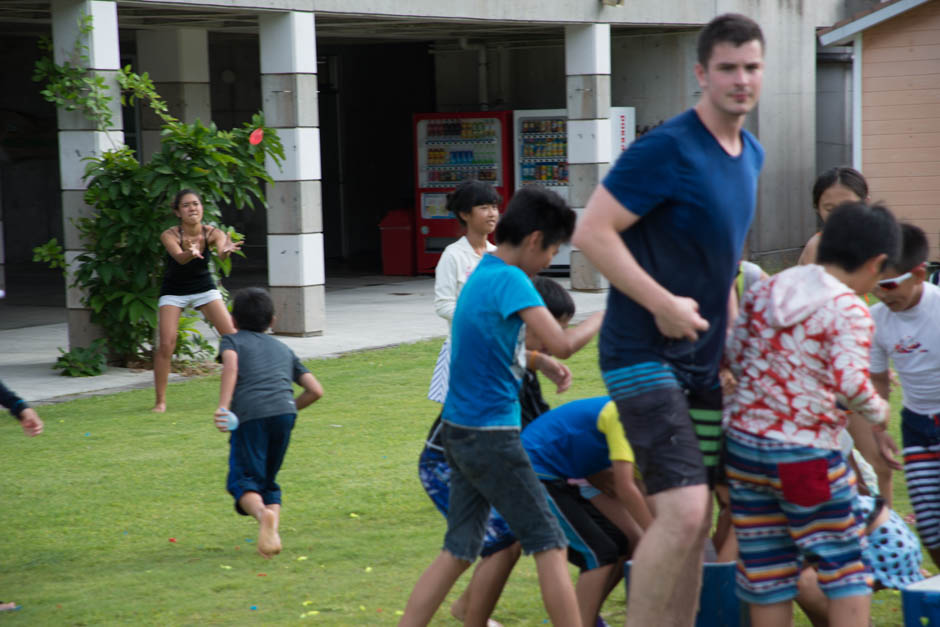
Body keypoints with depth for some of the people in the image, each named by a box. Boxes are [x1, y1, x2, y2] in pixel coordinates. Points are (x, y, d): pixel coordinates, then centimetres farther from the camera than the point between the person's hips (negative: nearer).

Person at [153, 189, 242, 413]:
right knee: (165, 345, -14)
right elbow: (179, 257, -41)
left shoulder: (211, 233, -16)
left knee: (232, 336, -7)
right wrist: (191, 253, -65)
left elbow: (221, 252, -38)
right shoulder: (169, 235, -22)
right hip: (173, 291, -2)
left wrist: (226, 250, -62)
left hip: (204, 288, 2)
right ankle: (160, 400, -1)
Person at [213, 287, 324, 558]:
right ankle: (273, 530, -5)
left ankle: (262, 514, -33)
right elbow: (316, 390, 23)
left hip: (249, 414, -4)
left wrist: (222, 406, -13)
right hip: (284, 412, 4)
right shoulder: (283, 348, 31)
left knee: (243, 479, -2)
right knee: (268, 479, 17)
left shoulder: (232, 340, 21)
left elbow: (231, 365, -4)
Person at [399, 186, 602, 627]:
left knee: (458, 552, 11)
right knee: (549, 545, -2)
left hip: (461, 432, 9)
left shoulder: (482, 274, 13)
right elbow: (561, 345, -24)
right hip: (490, 434, -9)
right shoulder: (510, 280, -16)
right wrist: (602, 320, -10)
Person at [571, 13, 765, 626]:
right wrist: (664, 304, -23)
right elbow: (592, 233, -20)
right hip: (645, 354, -8)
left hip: (702, 360, 8)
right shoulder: (667, 150, -17)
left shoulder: (752, 155, 10)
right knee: (683, 509, -18)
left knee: (694, 514, 11)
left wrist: (732, 328, 15)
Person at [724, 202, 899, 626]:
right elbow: (850, 384, -20)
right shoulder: (850, 310, -10)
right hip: (806, 453, -5)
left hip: (742, 443, 6)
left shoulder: (763, 290, 8)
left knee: (766, 573, 11)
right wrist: (878, 413, -2)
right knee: (844, 562, 9)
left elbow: (735, 357, 11)